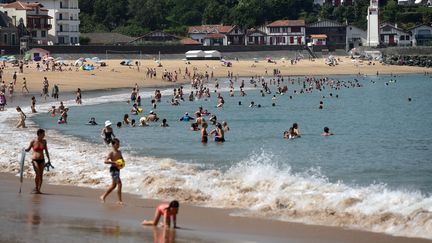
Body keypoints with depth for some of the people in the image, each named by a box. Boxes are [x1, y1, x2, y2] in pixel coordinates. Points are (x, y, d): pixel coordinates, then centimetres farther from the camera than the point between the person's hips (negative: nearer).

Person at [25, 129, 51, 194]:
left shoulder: (44, 141, 4)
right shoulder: (33, 141, -6)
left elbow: (46, 151, 11)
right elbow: (28, 149, 6)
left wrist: (48, 160, 7)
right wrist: (25, 150, -16)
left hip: (42, 160, 4)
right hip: (35, 160, -4)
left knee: (41, 176, 0)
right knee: (38, 174, -18)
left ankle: (39, 189, 10)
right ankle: (36, 188, -3)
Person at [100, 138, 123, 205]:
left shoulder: (119, 152, 10)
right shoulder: (111, 153, -13)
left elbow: (121, 158, 24)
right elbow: (106, 161, -21)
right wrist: (114, 162, -28)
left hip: (118, 169, 9)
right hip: (113, 169, -9)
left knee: (114, 185, 17)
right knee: (119, 184, -12)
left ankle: (103, 196, 29)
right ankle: (120, 200, -7)